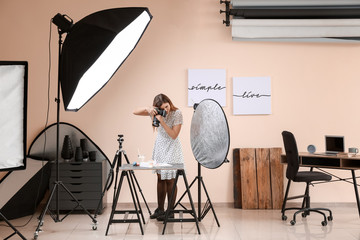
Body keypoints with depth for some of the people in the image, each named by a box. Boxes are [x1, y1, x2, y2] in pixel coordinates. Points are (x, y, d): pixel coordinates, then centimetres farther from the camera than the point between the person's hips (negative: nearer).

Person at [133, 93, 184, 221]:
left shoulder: (177, 113, -19)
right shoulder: (156, 112, -6)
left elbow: (174, 135, -22)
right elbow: (135, 112, -5)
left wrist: (162, 121, -30)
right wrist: (147, 109, -24)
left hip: (172, 148, -5)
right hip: (159, 146, 5)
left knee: (170, 180, -2)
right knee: (160, 178, 9)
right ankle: (160, 209, 19)